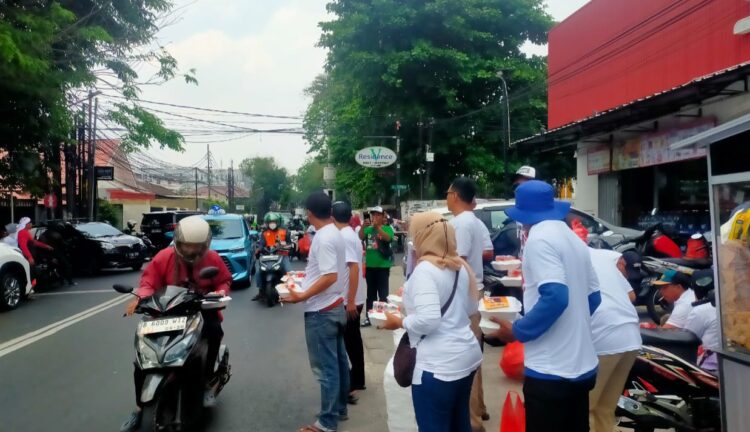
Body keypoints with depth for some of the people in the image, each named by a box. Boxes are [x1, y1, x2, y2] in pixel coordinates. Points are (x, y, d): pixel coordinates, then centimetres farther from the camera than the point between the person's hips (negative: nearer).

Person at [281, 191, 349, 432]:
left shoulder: (323, 238, -20)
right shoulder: (334, 233, 9)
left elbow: (330, 276, -26)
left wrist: (302, 296, -25)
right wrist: (308, 274, 29)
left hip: (321, 311, -10)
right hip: (335, 306, 10)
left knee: (325, 367, -1)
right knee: (338, 361, 17)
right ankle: (340, 408, 30)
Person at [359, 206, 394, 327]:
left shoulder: (387, 228, -4)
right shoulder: (368, 229, 6)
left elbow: (388, 238, -23)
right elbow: (360, 237, -9)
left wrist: (377, 227, -35)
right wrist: (363, 226, -26)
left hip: (383, 266, -4)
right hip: (370, 265, 4)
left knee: (383, 293, -1)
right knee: (370, 293, 13)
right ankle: (368, 316, 21)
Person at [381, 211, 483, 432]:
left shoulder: (425, 269, -17)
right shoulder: (460, 266, 8)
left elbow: (428, 320, -25)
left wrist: (399, 322, -9)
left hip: (438, 364, -8)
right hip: (467, 356, 9)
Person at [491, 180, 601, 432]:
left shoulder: (539, 239, -15)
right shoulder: (573, 239, 11)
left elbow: (555, 297, -25)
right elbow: (593, 297, 14)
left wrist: (518, 331, -14)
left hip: (550, 370, -8)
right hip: (581, 365, 8)